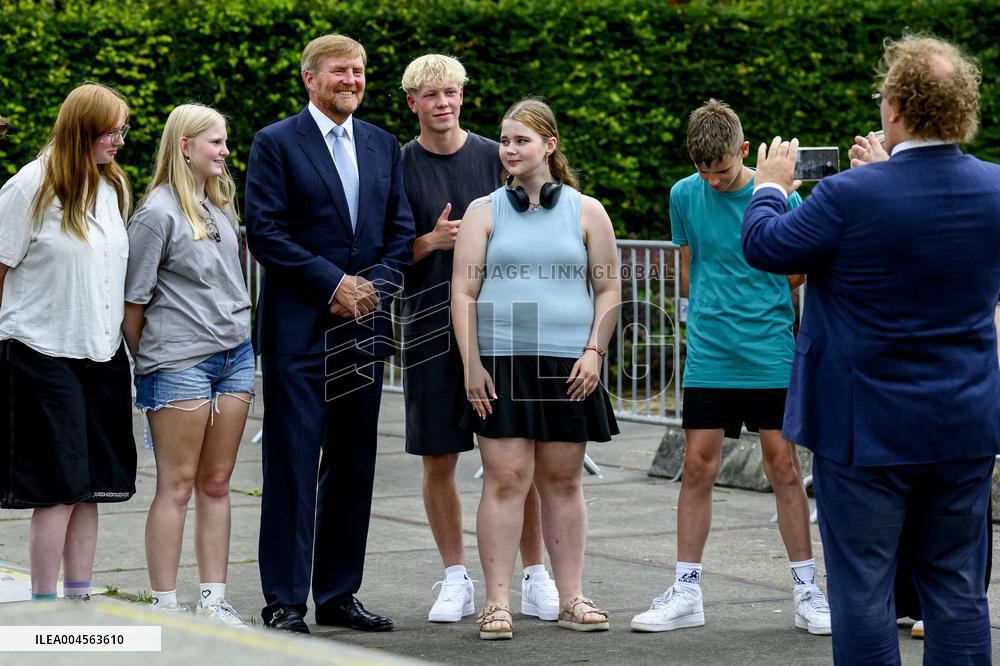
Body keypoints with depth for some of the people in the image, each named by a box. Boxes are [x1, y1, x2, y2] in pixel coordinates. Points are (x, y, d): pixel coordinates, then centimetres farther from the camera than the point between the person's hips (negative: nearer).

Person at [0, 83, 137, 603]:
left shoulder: (115, 186, 10)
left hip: (103, 355, 6)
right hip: (43, 354, -6)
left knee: (89, 487, 7)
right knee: (57, 487, -5)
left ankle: (80, 599, 13)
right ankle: (43, 604, 1)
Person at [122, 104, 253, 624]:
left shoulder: (221, 202, 13)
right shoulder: (157, 214, -10)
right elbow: (134, 299, -7)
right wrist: (145, 364, 0)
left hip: (234, 352, 7)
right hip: (179, 361, -7)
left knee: (216, 483, 8)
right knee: (176, 485, -3)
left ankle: (212, 602, 12)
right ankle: (165, 607, 1)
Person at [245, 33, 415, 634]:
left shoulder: (383, 145, 14)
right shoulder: (277, 143, -2)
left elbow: (401, 230, 13)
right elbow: (266, 231, -9)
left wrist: (375, 286, -4)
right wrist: (333, 282, -13)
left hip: (364, 325, 5)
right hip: (299, 329, -5)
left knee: (354, 464, 8)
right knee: (293, 463, -6)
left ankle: (338, 594, 15)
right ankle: (285, 600, -2)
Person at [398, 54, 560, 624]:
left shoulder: (494, 157, 5)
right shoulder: (399, 167, 4)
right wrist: (431, 242, -14)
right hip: (431, 327, 0)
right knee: (439, 462, 3)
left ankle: (536, 576, 6)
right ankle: (456, 579, 13)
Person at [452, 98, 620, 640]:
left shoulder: (586, 212, 9)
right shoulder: (484, 212, 8)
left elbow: (608, 289, 9)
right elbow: (463, 292, 3)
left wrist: (594, 352, -2)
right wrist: (471, 364, -6)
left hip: (567, 367, 1)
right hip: (501, 365, -1)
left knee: (562, 482, 5)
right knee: (505, 479, -6)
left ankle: (571, 599, 11)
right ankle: (497, 602, -4)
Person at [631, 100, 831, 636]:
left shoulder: (778, 196, -4)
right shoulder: (685, 196, 3)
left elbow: (802, 270, 6)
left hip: (770, 353, -2)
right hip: (708, 355, 2)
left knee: (783, 464, 0)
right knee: (698, 466, 1)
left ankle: (806, 590, 9)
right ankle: (686, 592, 9)